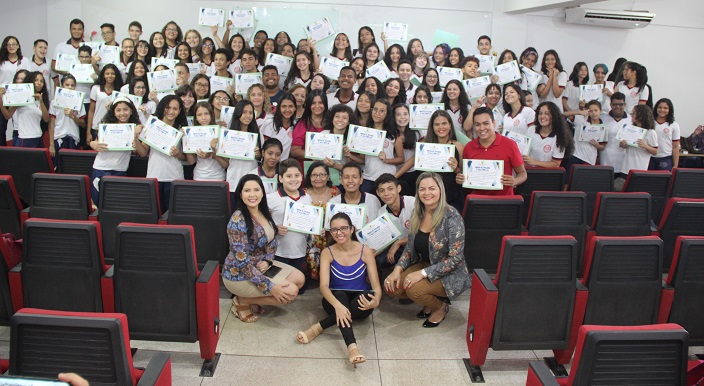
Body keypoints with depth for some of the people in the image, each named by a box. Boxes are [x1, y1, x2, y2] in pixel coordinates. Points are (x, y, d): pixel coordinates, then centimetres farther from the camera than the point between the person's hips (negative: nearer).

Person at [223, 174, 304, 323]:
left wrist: (267, 260, -10)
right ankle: (242, 301, 1)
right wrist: (270, 287, -26)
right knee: (291, 292, -15)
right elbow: (242, 261, -27)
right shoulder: (238, 220, -26)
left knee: (299, 278, 1)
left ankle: (253, 299, 11)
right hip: (238, 274, -8)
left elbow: (272, 241, 12)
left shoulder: (265, 211, -1)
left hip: (260, 264, 8)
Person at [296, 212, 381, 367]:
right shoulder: (327, 253, -7)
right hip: (335, 299, 0)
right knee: (340, 295, -36)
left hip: (359, 304, 1)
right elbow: (324, 286, -20)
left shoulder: (365, 251, -8)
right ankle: (352, 347, -52)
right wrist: (337, 305, -42)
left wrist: (376, 301, -37)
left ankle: (318, 327, -32)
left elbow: (376, 286, -12)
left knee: (368, 296, -35)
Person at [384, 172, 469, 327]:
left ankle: (440, 307, 4)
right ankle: (430, 299, 13)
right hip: (424, 265, 6)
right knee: (392, 287, -13)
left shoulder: (452, 217, -21)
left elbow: (455, 259, -22)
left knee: (414, 289, -29)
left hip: (449, 274, -6)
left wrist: (423, 273, -26)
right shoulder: (417, 214, -3)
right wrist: (398, 269, -10)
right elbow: (410, 247, 7)